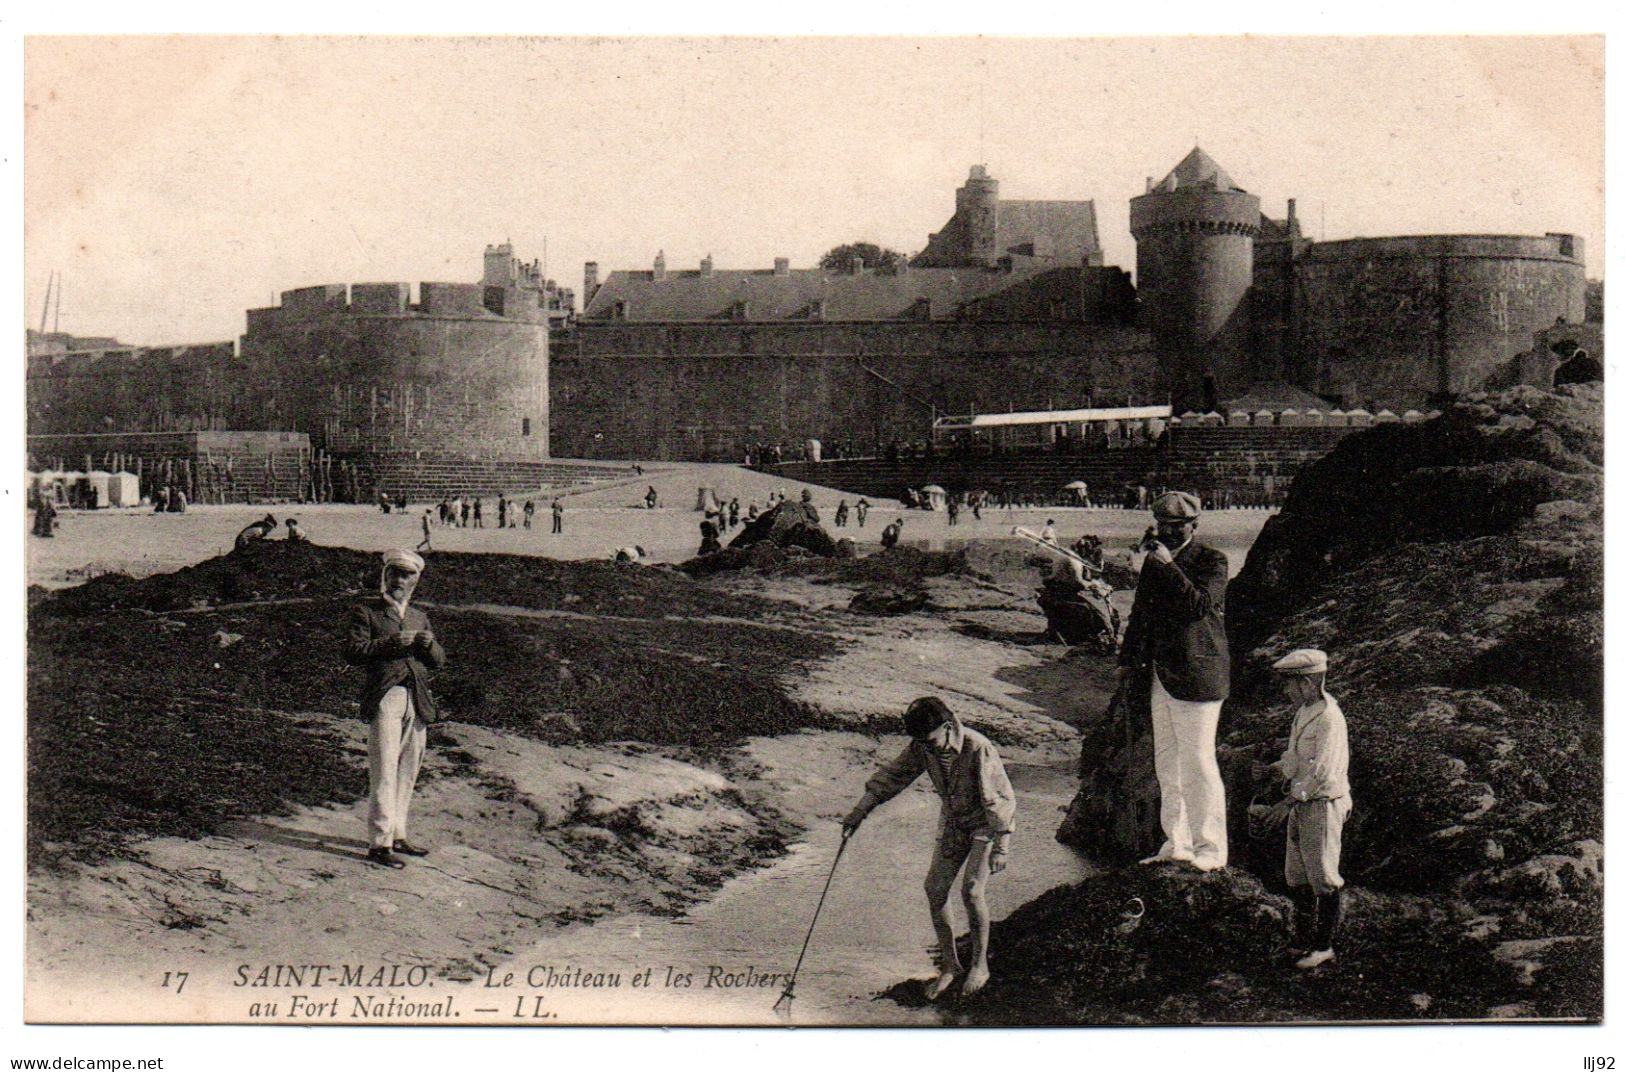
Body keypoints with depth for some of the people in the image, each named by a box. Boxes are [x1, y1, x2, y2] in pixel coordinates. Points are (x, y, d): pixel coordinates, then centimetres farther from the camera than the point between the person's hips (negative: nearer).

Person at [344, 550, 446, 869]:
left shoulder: (420, 617, 23)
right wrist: (390, 643, -15)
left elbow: (439, 662, 19)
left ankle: (397, 835, 19)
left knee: (407, 771, 9)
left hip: (417, 700, 6)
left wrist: (429, 645, -3)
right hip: (385, 698, -6)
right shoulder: (366, 612, 6)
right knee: (384, 772, -10)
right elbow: (352, 652, -6)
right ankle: (379, 843, -10)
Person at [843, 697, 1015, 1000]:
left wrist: (1001, 846, -27)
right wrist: (860, 811, -6)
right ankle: (949, 964, 12)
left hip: (987, 822, -6)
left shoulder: (978, 748, -30)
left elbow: (999, 797, -26)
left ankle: (979, 964, 1)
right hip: (953, 821, 6)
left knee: (971, 888, -18)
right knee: (934, 887, -3)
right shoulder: (922, 747, -13)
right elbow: (893, 775, -2)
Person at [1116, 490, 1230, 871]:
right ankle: (1177, 844, 20)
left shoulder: (1212, 561, -6)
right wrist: (1129, 660, 19)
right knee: (1168, 765, 12)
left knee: (1197, 763, -6)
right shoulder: (1154, 561, 14)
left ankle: (1210, 849, 1)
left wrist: (1170, 567, -25)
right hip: (1161, 675, 8)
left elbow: (1200, 605, -22)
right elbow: (1141, 612, 23)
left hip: (1196, 675, -8)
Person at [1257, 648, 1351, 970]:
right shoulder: (1304, 711, 9)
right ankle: (1305, 940, 27)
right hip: (1301, 803, 10)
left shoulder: (1329, 719, -20)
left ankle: (1324, 946, 11)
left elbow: (1321, 772, -24)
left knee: (1323, 877, 1)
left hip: (1323, 805, -9)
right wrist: (1276, 768, 7)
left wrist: (1287, 802, -24)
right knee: (1297, 876, 15)